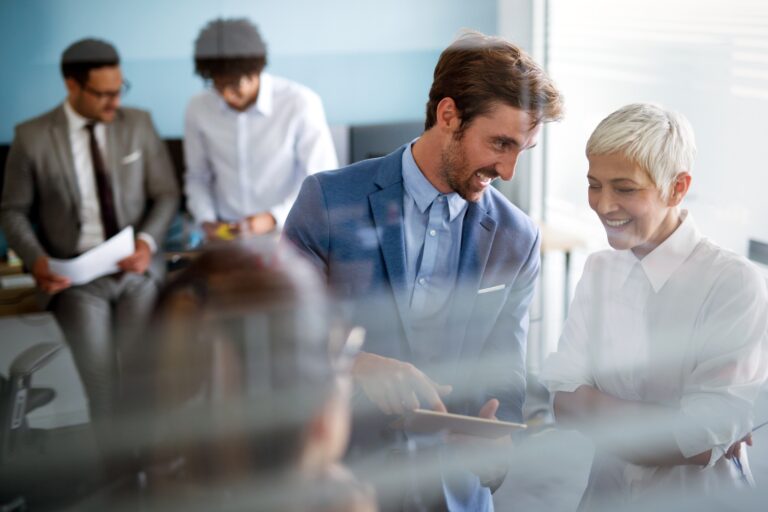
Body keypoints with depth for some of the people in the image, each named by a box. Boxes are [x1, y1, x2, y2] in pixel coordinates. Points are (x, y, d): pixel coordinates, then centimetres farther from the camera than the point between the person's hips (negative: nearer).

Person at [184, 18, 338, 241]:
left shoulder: (301, 104, -12)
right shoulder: (198, 109, -1)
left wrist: (274, 218, -18)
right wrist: (207, 220, -4)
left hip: (287, 234, -2)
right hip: (226, 236, 3)